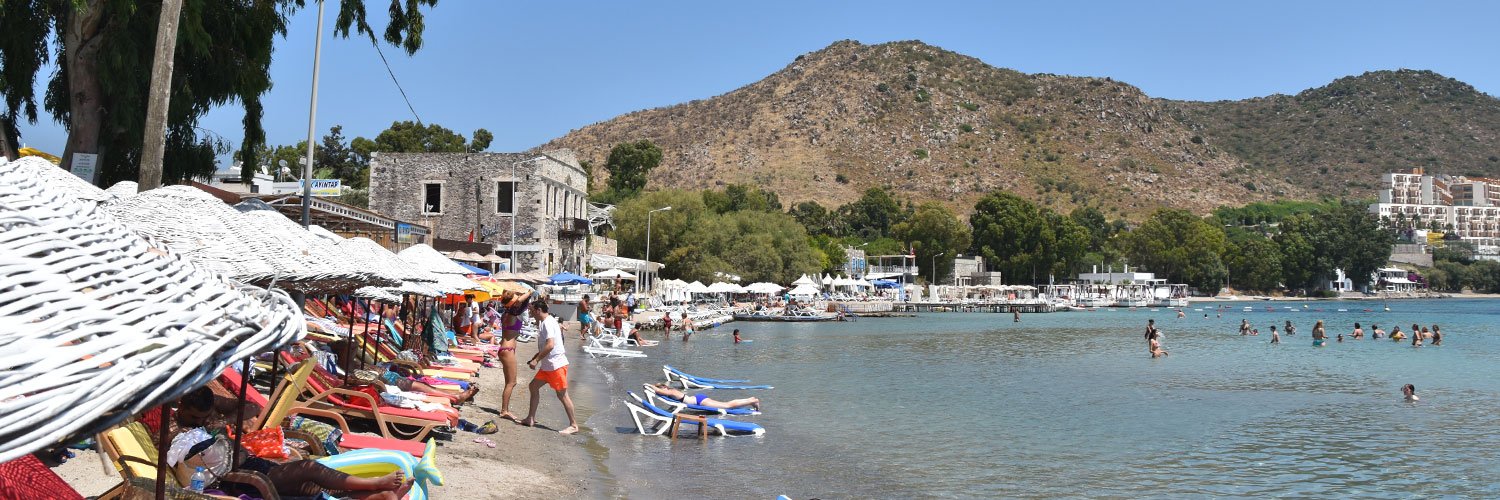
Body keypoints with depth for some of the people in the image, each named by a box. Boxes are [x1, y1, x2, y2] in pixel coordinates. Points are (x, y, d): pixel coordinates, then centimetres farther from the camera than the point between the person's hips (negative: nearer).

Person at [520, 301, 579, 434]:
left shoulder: (548, 322, -16)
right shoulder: (543, 322, 15)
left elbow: (550, 345, -27)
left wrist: (536, 360, -22)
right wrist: (534, 358, 16)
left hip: (556, 364, -10)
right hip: (547, 365, 10)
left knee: (562, 394, -5)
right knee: (533, 386, 13)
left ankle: (574, 425, 2)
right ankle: (531, 418, 21)